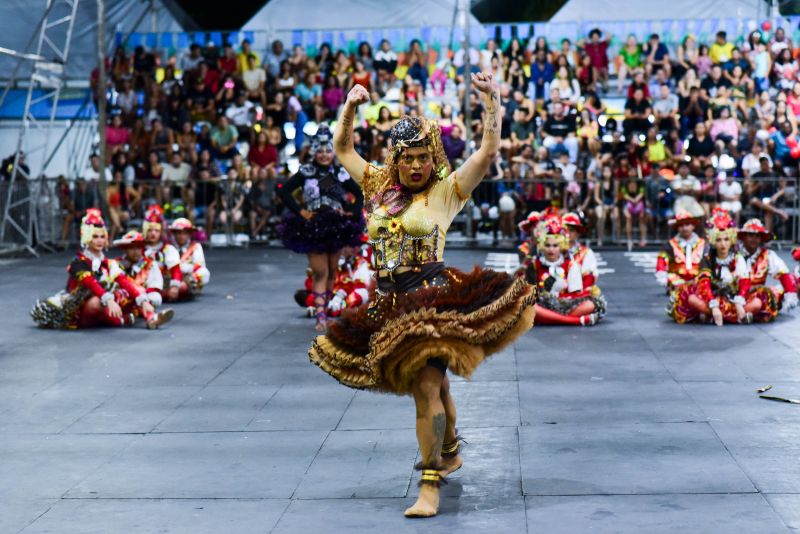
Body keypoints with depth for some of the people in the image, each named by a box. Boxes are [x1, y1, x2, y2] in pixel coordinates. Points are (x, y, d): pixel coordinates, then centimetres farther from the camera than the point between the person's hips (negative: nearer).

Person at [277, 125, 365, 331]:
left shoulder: (341, 174, 4)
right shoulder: (305, 172, -3)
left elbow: (358, 194, 14)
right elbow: (283, 191, -8)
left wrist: (352, 212, 0)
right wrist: (300, 211, -13)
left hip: (336, 226, 3)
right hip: (313, 227, -3)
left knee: (331, 272, 10)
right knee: (320, 273, -10)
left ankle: (325, 310, 22)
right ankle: (320, 316, -13)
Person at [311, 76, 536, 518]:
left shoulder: (446, 190, 2)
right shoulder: (379, 187, 14)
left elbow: (489, 151, -6)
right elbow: (343, 149, 23)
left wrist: (491, 101, -13)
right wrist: (350, 108, 10)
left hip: (432, 300, -5)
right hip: (390, 305, 5)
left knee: (427, 386, -15)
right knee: (431, 383, 19)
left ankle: (430, 485, -14)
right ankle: (449, 453, 41)